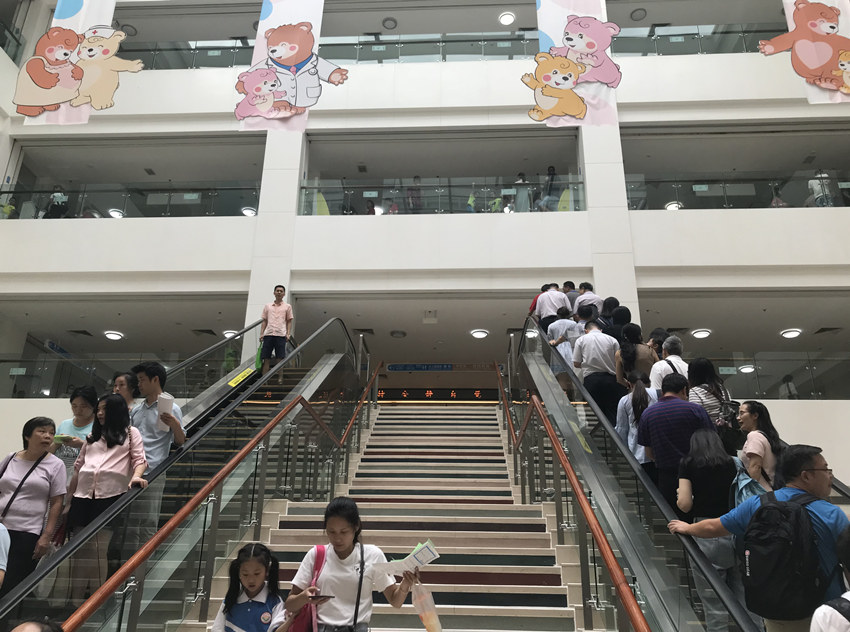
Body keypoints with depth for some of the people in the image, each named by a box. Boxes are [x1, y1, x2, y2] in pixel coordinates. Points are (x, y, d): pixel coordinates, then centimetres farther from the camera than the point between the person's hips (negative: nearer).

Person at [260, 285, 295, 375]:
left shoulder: (287, 306, 10)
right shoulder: (267, 306, 15)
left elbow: (289, 321, 9)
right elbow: (264, 321, 15)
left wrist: (288, 333, -3)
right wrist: (261, 334, 5)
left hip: (281, 335, -1)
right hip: (268, 334, 2)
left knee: (279, 359, -2)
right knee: (266, 359, 0)